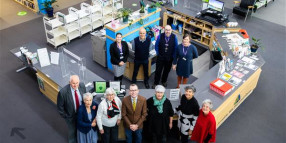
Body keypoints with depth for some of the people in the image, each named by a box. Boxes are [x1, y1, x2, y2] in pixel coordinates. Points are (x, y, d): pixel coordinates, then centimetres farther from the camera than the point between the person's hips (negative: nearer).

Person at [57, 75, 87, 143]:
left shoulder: (82, 86, -20)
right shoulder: (63, 92, -33)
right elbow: (60, 107, -18)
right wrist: (66, 116, -11)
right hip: (71, 116, -3)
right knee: (73, 131, 23)